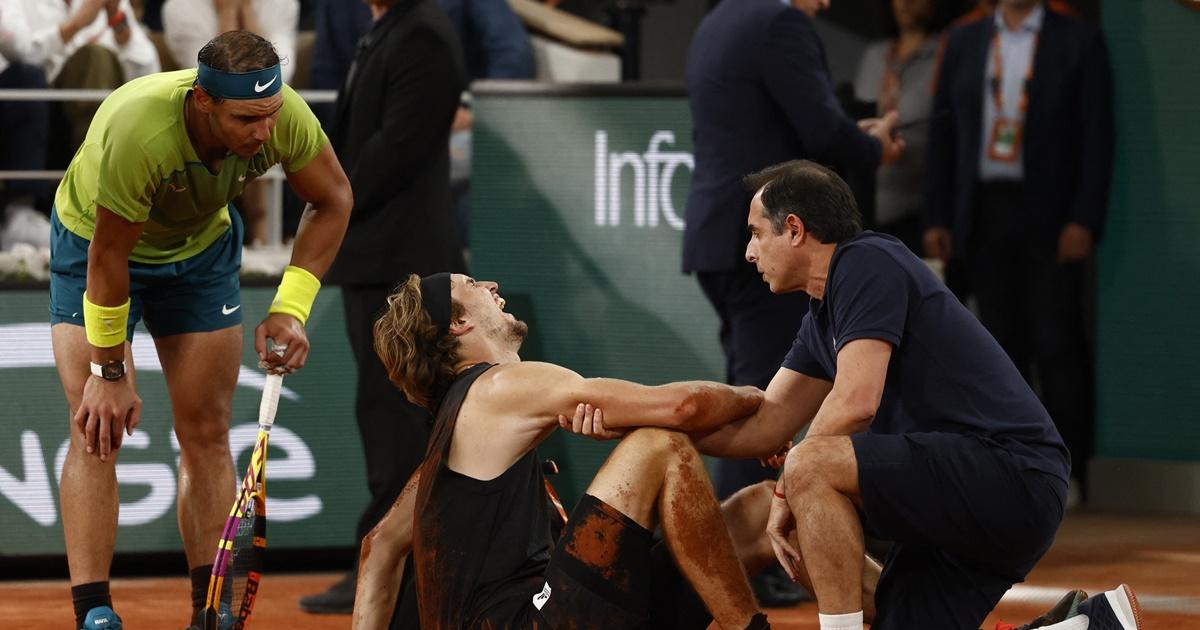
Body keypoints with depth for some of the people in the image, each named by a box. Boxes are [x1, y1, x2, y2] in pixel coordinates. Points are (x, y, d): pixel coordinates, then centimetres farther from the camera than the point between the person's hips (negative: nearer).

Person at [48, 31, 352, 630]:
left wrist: (291, 308, -18)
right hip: (95, 242, -4)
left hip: (200, 247, 4)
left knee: (206, 433, -1)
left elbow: (333, 201, -9)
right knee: (98, 430, -13)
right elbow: (109, 254, -29)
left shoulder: (285, 116, -29)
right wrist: (110, 371, -20)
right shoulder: (138, 132, -42)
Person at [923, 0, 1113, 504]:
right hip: (984, 212, 3)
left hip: (1048, 217, -3)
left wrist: (1083, 220, -11)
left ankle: (1067, 473, 1)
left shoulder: (1078, 42, 2)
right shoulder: (964, 42, 12)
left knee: (1057, 346, -5)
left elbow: (1097, 137, -2)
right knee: (1002, 346, 5)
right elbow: (944, 132, 12)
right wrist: (937, 218, 4)